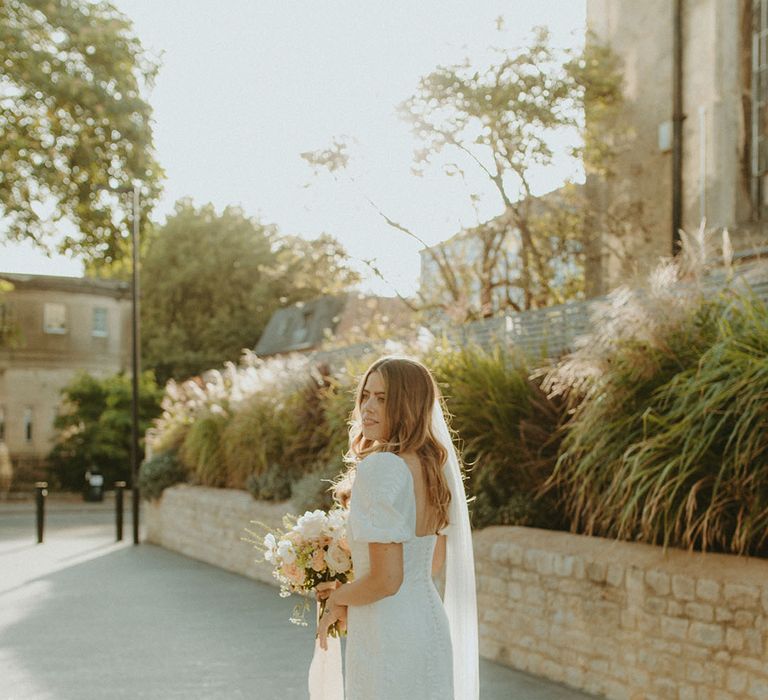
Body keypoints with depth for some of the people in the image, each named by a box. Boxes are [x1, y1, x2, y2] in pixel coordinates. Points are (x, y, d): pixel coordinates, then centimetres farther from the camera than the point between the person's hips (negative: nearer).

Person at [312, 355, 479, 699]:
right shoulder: (433, 464, 5)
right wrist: (349, 596, 16)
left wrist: (337, 599, -3)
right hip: (431, 623, 8)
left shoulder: (380, 468, -21)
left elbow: (386, 580, -23)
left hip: (387, 635, -8)